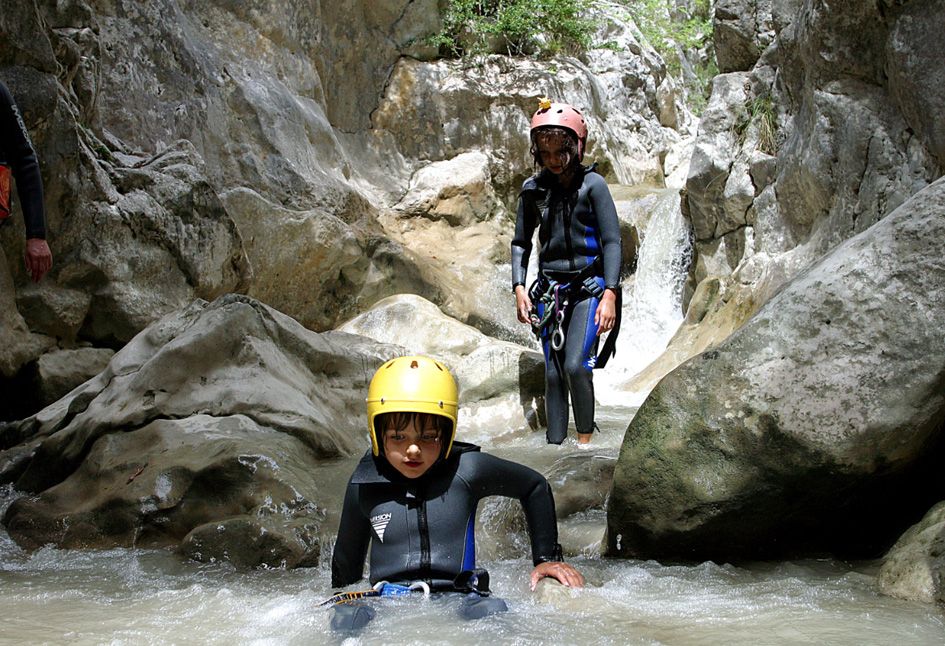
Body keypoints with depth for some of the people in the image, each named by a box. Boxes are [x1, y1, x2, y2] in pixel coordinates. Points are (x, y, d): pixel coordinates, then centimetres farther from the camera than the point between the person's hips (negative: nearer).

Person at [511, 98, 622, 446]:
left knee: (576, 365, -18)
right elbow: (520, 242, 14)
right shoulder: (533, 188, 7)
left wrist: (610, 293, -14)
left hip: (588, 287, -4)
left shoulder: (592, 184, -4)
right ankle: (555, 446, 7)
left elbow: (611, 241, -6)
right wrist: (519, 287, 2)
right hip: (549, 290, 4)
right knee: (553, 374, 2)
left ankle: (585, 441, -3)